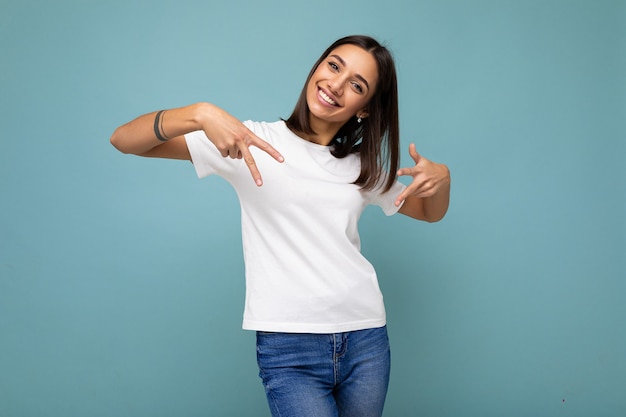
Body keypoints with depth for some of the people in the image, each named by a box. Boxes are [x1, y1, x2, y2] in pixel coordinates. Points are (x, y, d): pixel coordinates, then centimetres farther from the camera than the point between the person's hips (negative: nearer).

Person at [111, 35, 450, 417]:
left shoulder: (364, 167, 12)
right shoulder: (257, 141, -1)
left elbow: (430, 212, 23)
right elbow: (124, 140, -6)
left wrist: (442, 177, -1)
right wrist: (199, 113, -26)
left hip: (366, 339, 5)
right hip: (288, 347, -4)